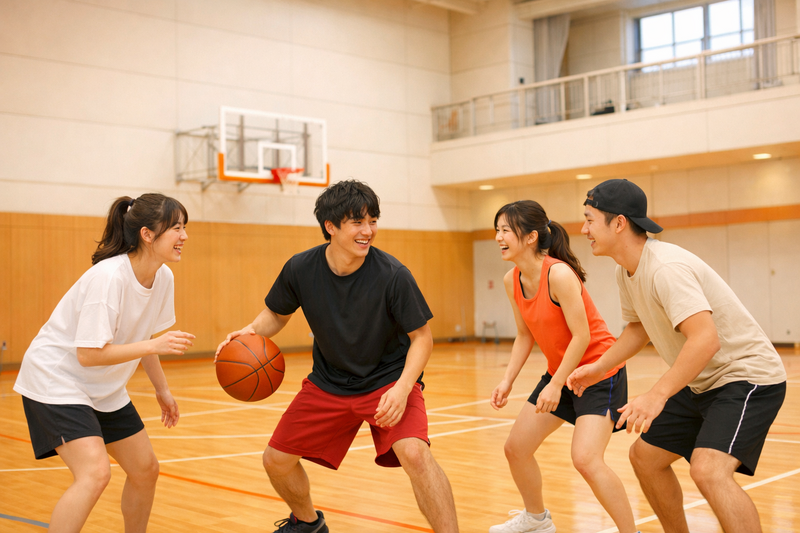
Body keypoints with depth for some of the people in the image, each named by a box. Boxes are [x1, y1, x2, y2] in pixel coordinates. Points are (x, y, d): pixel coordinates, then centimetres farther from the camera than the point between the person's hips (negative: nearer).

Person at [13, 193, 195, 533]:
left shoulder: (163, 277, -5)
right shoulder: (109, 277, -28)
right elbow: (88, 354, -28)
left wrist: (162, 389, 15)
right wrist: (155, 345, -32)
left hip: (105, 388, 9)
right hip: (55, 380, -8)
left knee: (145, 471, 11)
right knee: (95, 473, -24)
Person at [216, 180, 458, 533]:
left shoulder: (392, 275, -24)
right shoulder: (300, 269, -14)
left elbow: (422, 337, -15)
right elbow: (276, 314, 6)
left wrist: (402, 388, -30)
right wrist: (251, 330, -16)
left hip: (389, 378, -4)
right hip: (328, 382, 4)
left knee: (414, 452, -30)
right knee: (276, 460, 8)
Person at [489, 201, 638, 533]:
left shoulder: (559, 274, -26)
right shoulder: (512, 281, -2)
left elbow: (582, 336, -24)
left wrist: (556, 385, -22)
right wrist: (507, 380, 0)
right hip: (560, 373, 9)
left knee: (585, 458, -23)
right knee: (515, 448, 12)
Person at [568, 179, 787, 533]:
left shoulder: (666, 267, -27)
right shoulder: (626, 271, 3)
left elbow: (706, 339, -37)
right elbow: (639, 327, 19)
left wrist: (657, 396, -42)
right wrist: (598, 368, 8)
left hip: (747, 375, -10)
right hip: (701, 382, 10)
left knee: (708, 470, -29)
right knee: (645, 456, 14)